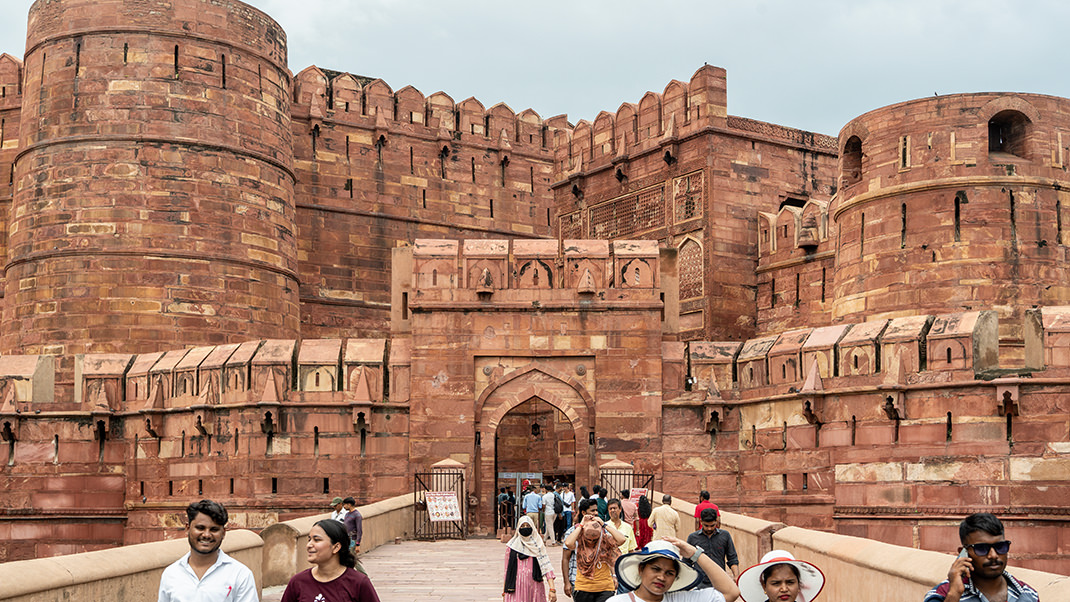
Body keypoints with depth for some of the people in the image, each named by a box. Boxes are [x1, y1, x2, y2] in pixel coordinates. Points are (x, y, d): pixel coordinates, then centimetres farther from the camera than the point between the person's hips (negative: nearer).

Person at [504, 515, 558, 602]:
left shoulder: (538, 546, 6)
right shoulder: (512, 547, 8)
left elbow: (547, 568, -2)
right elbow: (507, 571, 12)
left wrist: (552, 589, -13)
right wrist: (504, 592, 10)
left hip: (534, 587, 0)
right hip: (516, 588, 0)